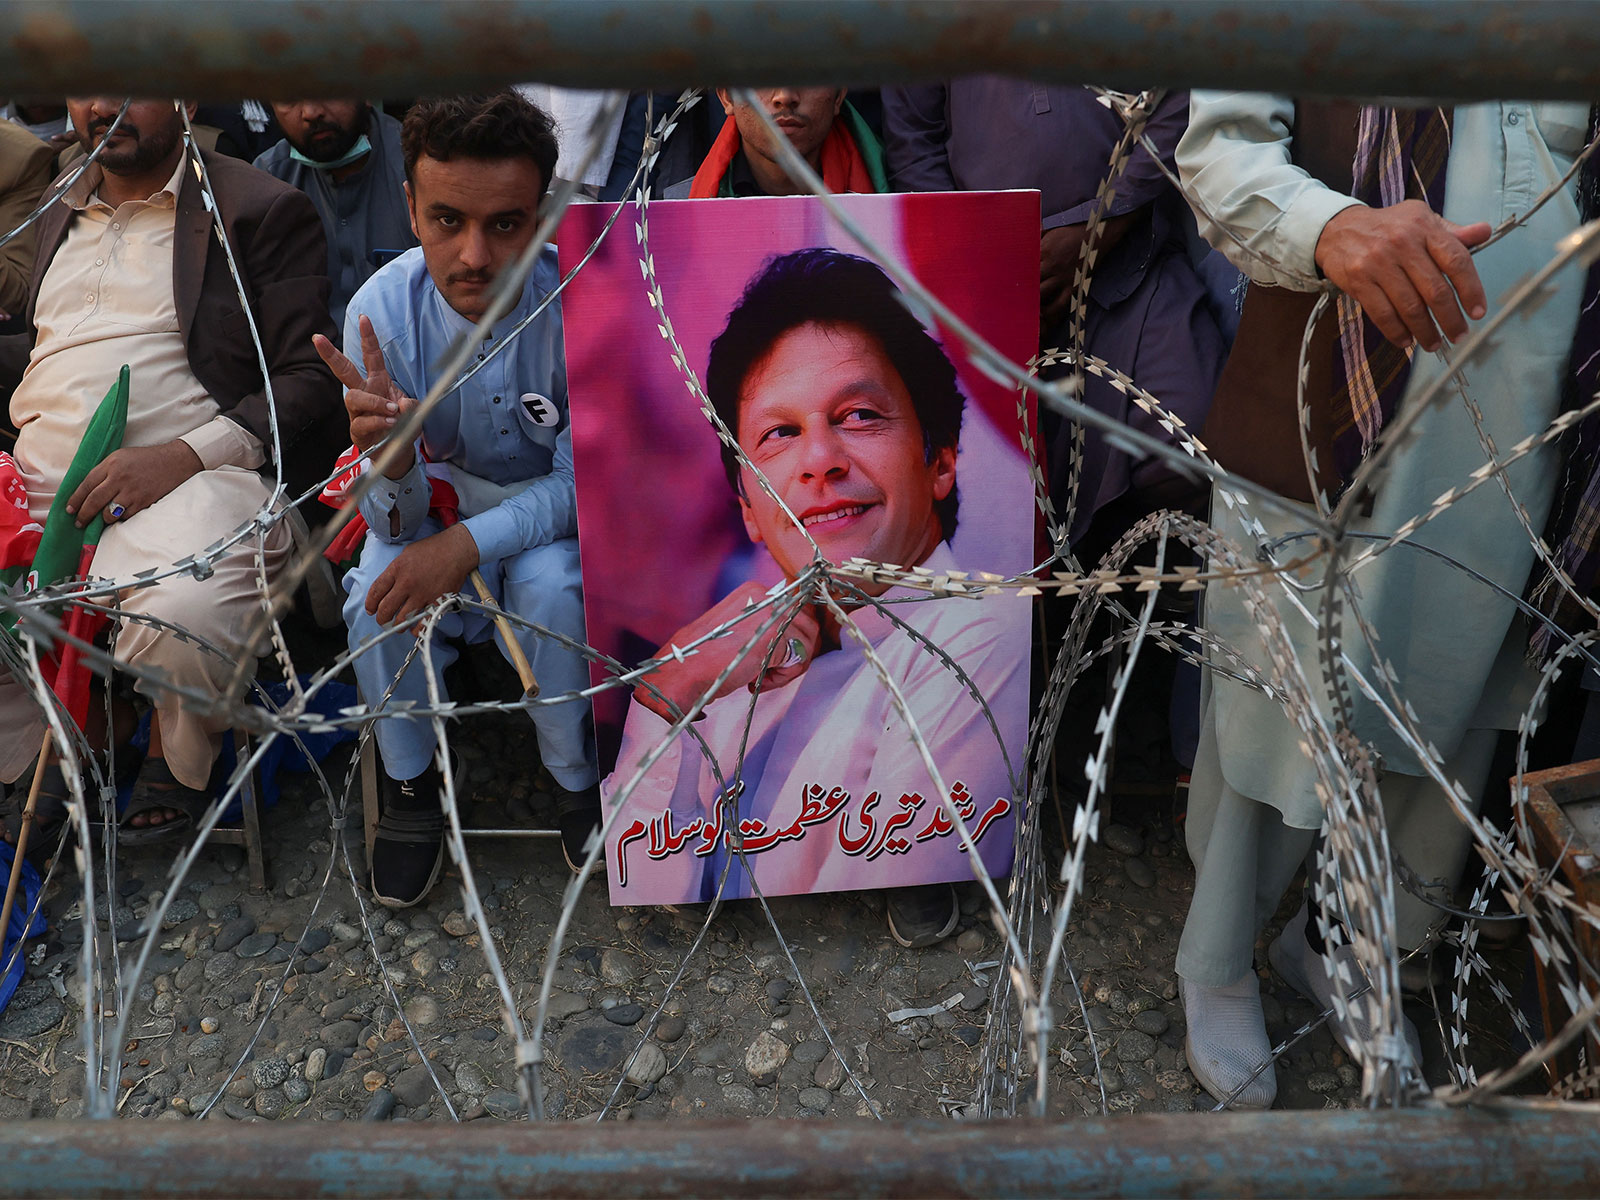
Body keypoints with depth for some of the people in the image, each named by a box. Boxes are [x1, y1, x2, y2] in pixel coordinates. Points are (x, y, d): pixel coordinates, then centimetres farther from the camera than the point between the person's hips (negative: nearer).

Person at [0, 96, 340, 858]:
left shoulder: (264, 211, 4)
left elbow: (310, 377, -4)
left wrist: (183, 456, -17)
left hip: (184, 474, -6)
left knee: (181, 622, -36)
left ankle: (178, 755, 0)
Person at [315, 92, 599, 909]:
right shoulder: (381, 310, -22)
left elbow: (586, 480, -18)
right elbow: (395, 521, -20)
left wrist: (469, 542, -33)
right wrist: (390, 458, -44)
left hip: (548, 513, -1)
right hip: (433, 503, 2)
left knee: (551, 588, -31)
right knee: (378, 598, -26)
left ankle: (577, 778, -2)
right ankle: (408, 781, 4)